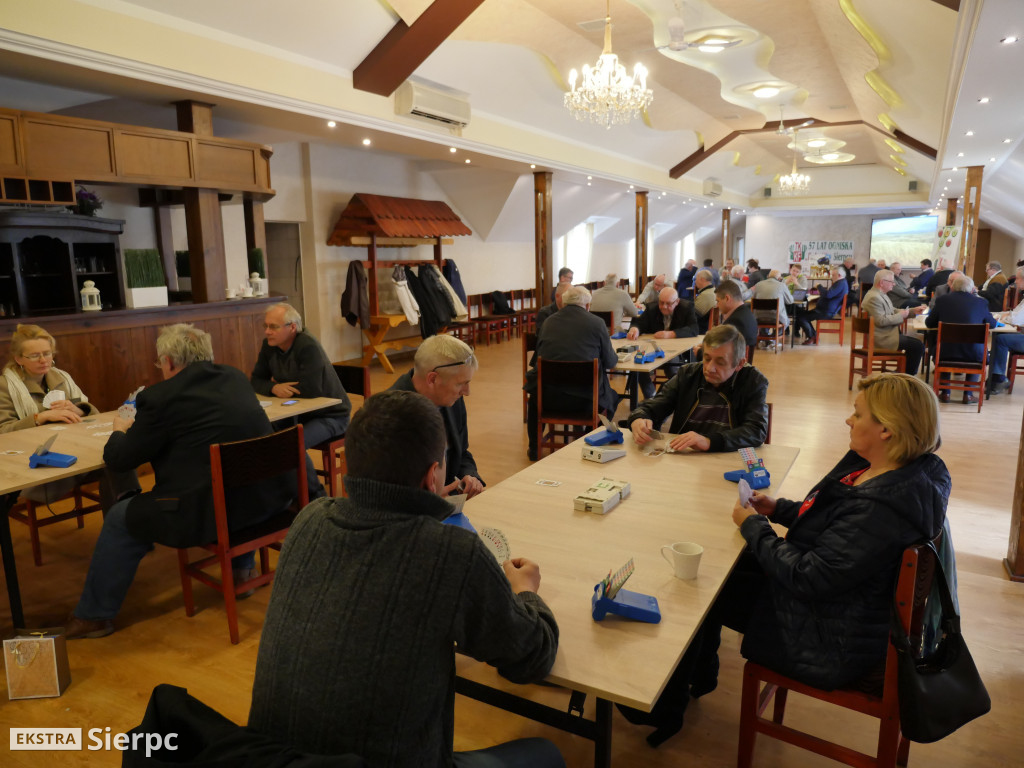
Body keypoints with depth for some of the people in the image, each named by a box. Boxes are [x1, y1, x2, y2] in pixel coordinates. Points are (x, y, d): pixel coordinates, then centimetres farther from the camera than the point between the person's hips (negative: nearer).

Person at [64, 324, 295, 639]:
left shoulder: (159, 397, -9)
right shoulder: (235, 377, 9)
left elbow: (118, 460, 1)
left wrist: (120, 431, 23)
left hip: (212, 513, -6)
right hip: (270, 498, 7)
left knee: (120, 519, 16)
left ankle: (94, 616, 29)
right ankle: (243, 566, 48)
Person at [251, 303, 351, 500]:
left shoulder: (308, 346, -24)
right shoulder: (269, 345, 0)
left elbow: (310, 389, -29)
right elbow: (256, 380, 5)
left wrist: (280, 386, -12)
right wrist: (274, 388, -18)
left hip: (330, 415, -7)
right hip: (300, 413, 7)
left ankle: (315, 496, -6)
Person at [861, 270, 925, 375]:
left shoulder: (880, 294, 16)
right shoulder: (874, 297, -19)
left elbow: (893, 311, 22)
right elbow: (881, 320, -25)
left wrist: (913, 311, 12)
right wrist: (901, 315, -14)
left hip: (888, 333, 11)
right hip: (882, 338, -11)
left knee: (917, 342, 13)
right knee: (918, 346, -14)